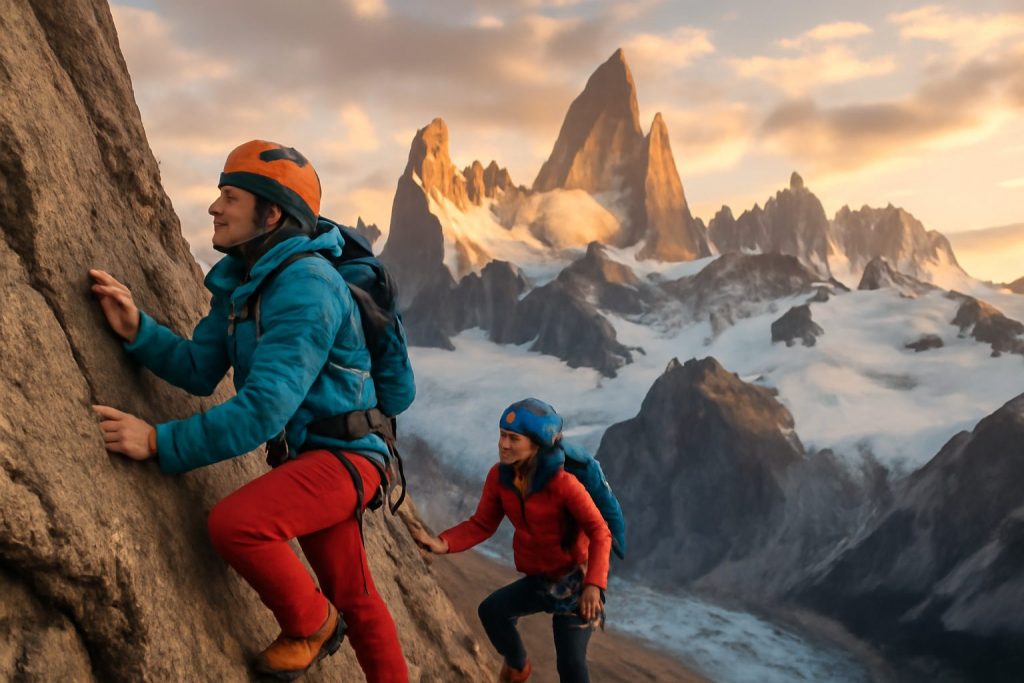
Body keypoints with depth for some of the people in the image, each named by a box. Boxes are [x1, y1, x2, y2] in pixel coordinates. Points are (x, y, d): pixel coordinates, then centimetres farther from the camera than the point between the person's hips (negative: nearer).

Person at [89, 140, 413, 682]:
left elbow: (264, 410, -31)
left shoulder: (305, 287, -24)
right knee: (353, 597, 20)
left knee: (235, 522, -30)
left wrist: (160, 441, -30)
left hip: (344, 453, -9)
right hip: (310, 454, 9)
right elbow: (200, 370, 2)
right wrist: (137, 330, -13)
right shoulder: (238, 281, 6)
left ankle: (312, 624, -4)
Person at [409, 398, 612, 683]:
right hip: (537, 580, 5)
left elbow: (600, 533, -24)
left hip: (574, 580, -5)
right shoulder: (499, 476, -11)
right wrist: (442, 543, -23)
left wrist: (593, 584, -36)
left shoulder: (562, 484, -26)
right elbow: (481, 524, -5)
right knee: (491, 610, -14)